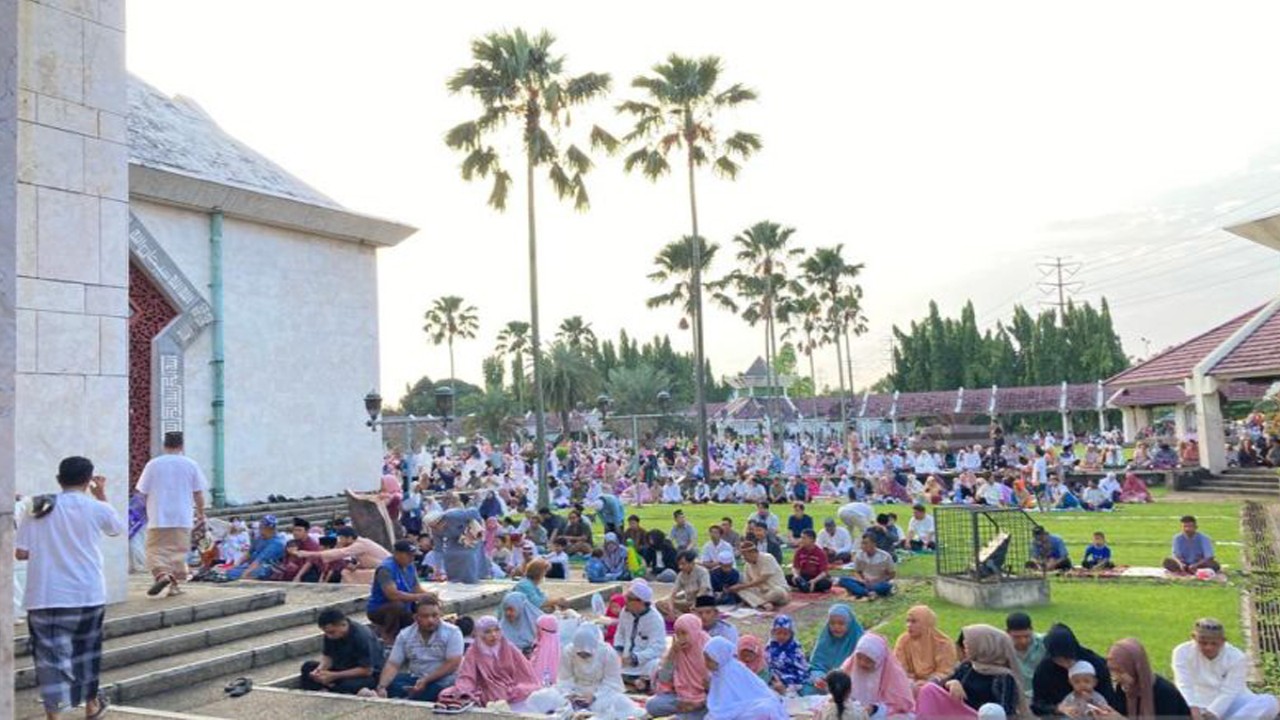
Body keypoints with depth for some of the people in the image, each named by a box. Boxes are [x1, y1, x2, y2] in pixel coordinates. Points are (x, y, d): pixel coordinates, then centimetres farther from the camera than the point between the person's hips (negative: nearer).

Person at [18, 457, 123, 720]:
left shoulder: (38, 509, -1)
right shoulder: (96, 509, -6)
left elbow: (20, 553, -2)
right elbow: (117, 528, 15)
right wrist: (101, 495, 19)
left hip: (44, 597, 0)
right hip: (87, 593, 0)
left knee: (50, 656, 3)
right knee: (86, 650, 18)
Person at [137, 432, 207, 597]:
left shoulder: (153, 464, -2)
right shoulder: (190, 464, 0)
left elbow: (143, 492, 0)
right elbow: (198, 493, 2)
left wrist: (149, 509, 20)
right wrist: (201, 514, 14)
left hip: (158, 517, -1)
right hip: (182, 518, 1)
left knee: (156, 550, 2)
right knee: (179, 551, 11)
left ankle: (162, 574, -22)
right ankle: (175, 584, 13)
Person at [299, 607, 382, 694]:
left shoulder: (362, 637, -27)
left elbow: (367, 670, -25)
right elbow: (327, 656, 4)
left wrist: (334, 676, -27)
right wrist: (320, 669, -19)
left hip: (369, 675, -7)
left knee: (348, 686, -39)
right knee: (308, 667, -7)